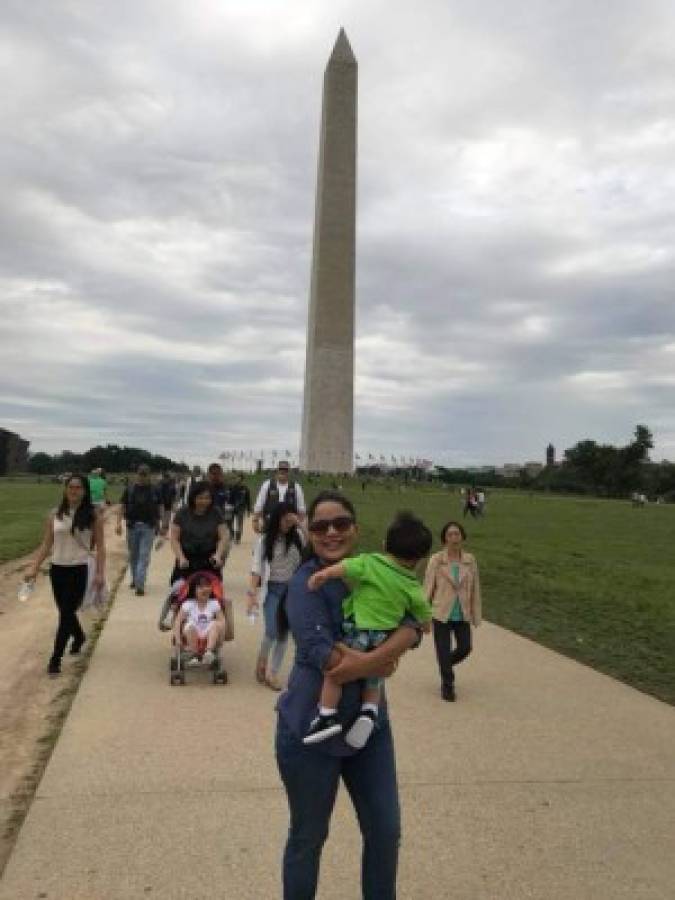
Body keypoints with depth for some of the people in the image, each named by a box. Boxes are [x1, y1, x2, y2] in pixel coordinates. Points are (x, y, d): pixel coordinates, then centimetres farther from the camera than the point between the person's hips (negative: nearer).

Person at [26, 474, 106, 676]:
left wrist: (100, 573, -10)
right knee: (65, 611, 17)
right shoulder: (55, 514, 3)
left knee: (66, 614, -4)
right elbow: (46, 545, 7)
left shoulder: (93, 515, -6)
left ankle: (55, 659, 5)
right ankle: (79, 636, 47)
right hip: (57, 569, 4)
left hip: (78, 570, -4)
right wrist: (34, 568, 0)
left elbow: (100, 546, -5)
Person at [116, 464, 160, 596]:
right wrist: (119, 522, -11)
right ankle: (134, 579, 30)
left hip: (148, 527, -1)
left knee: (144, 556, -8)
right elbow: (121, 506, 1)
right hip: (132, 525, 2)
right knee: (133, 555, 13)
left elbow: (157, 509, 9)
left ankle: (140, 584, -11)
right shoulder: (129, 489, 2)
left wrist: (158, 525, 10)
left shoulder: (154, 490, 3)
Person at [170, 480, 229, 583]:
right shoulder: (182, 514, 2)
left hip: (209, 563, 1)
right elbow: (174, 539, 2)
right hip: (187, 563, 0)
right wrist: (181, 557, -11)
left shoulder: (216, 514, 5)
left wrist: (218, 554, -13)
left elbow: (223, 537, 3)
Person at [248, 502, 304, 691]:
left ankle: (272, 673, 17)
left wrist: (298, 524, -15)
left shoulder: (298, 536, 2)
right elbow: (257, 568, -8)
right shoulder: (264, 540, -5)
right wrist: (253, 593, -16)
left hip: (293, 589, 3)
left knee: (284, 633, 5)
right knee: (272, 631, -10)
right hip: (272, 589, -2)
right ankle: (262, 660, 20)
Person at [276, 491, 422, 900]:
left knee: (386, 831, 16)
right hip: (311, 730, -5)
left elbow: (412, 627, -12)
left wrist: (371, 657, -29)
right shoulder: (306, 583, -16)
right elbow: (321, 655, -26)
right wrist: (382, 665, -20)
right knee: (309, 837, 14)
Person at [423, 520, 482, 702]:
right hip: (442, 613, -2)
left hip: (463, 615, 3)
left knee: (465, 648, 6)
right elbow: (428, 588, -5)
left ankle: (446, 665, 39)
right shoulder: (436, 560, -10)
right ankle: (447, 685, 28)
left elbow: (475, 589, 4)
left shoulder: (470, 560, -2)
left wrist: (476, 616, 5)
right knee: (443, 651, 4)